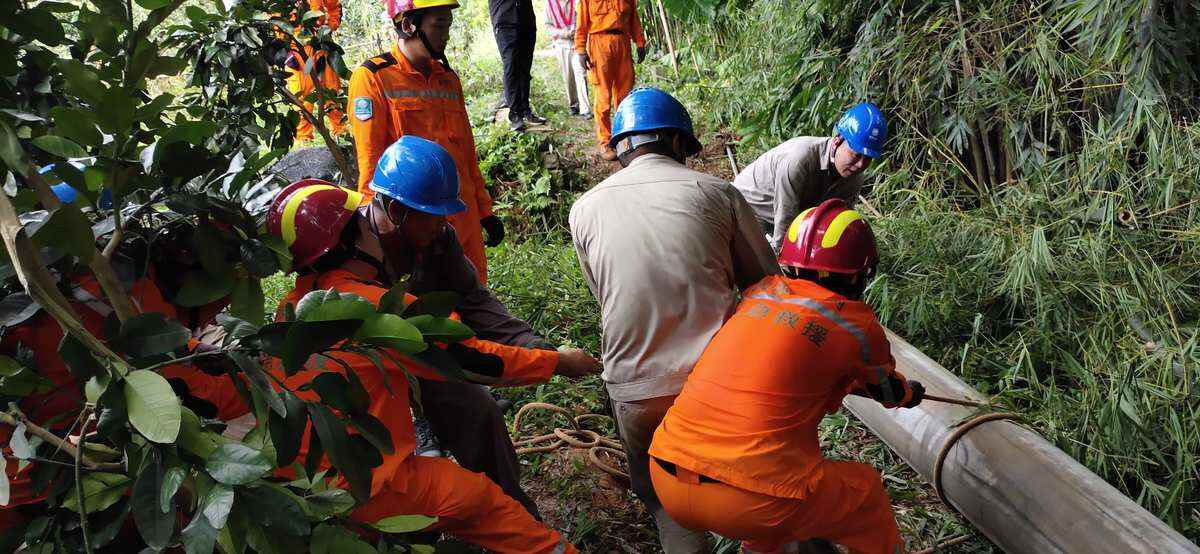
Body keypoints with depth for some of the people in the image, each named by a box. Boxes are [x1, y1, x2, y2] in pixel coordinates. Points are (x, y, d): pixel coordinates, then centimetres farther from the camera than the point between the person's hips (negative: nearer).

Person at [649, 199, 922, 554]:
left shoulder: (758, 293, 12)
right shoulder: (856, 323, -1)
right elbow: (886, 387, 20)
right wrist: (907, 394, 46)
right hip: (750, 503, -5)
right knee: (866, 489, 19)